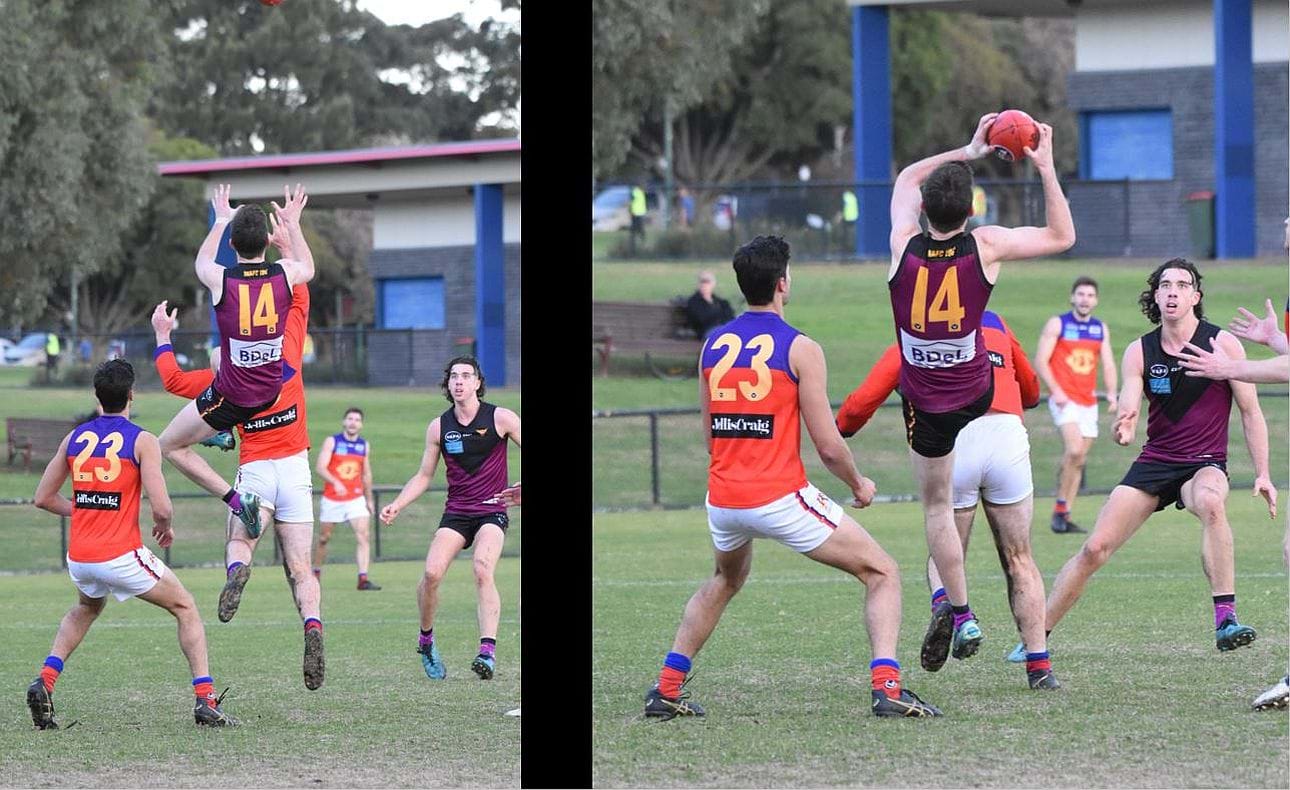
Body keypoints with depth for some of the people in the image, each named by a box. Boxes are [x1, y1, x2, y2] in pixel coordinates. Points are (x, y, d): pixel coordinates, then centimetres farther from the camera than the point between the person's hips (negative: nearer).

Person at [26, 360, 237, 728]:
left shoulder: (74, 438, 7)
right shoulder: (143, 441, -7)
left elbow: (43, 498, 12)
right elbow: (161, 507, -15)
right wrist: (164, 527, 8)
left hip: (78, 557, 5)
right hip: (122, 555, -5)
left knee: (85, 609, 35)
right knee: (186, 609, 14)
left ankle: (45, 681, 14)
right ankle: (205, 699, 2)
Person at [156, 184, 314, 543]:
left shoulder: (221, 281, -19)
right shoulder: (285, 274, -12)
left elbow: (201, 262, 10)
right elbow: (309, 269, 17)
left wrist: (220, 221, 24)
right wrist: (293, 224, 29)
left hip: (231, 396, -5)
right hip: (273, 389, 5)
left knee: (170, 445, 11)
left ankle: (235, 500, -2)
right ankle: (225, 432, 47)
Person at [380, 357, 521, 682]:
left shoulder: (500, 418, -3)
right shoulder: (439, 427, 6)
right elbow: (424, 476, 15)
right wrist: (396, 505, 2)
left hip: (492, 512, -3)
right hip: (455, 513, 3)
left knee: (483, 572, -27)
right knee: (432, 573, -18)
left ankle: (488, 651, -32)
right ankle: (425, 639, 5)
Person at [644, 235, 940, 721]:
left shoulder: (712, 346, 8)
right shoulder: (800, 349, -9)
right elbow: (828, 445, -9)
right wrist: (858, 485, 9)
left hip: (722, 499, 6)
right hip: (781, 497, -6)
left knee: (725, 581, 35)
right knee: (882, 573, 5)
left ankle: (666, 690, 28)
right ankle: (886, 688, -13)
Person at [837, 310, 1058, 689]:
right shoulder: (995, 323, 25)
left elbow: (861, 402, 12)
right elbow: (1031, 391, 36)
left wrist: (840, 429, 32)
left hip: (950, 446, -1)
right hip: (1007, 437, 1)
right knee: (1019, 561, 12)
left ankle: (944, 600, -17)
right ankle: (1040, 668, 6)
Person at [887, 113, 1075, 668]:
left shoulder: (904, 246, -10)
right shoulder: (986, 247, -14)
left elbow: (908, 177, 11)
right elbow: (1062, 236, 1)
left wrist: (968, 151, 12)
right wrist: (1046, 168, 1)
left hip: (924, 405, 1)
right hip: (977, 392, -1)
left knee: (937, 505, 10)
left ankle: (959, 614, 7)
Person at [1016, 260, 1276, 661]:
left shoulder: (1222, 344, -5)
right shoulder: (1139, 352, 2)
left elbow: (1250, 412, -1)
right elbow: (1127, 412, -4)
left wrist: (1262, 474, -7)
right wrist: (1122, 428, -29)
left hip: (1204, 464, -3)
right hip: (1153, 462, 3)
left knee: (1211, 503, -39)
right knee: (1094, 549, -6)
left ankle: (1225, 620, -38)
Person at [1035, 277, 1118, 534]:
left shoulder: (1101, 328, 13)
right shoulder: (1057, 324, -1)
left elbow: (1108, 363, 12)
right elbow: (1041, 360, -5)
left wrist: (1111, 393, -4)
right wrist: (1055, 390, -17)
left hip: (1089, 402, 6)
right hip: (1064, 400, -5)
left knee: (1078, 459, 5)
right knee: (1074, 450, -23)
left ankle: (1065, 516, 10)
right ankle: (1060, 509, -12)